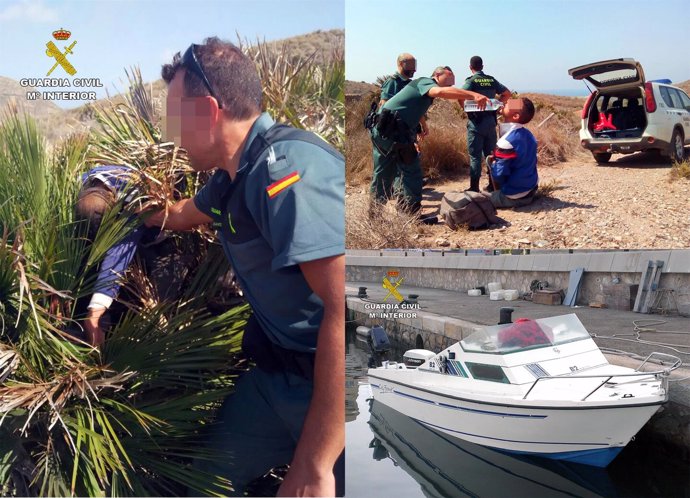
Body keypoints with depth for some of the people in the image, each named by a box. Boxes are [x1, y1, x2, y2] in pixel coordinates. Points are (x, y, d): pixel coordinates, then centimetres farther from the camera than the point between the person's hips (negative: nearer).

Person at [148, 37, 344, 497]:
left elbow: (345, 307, -34)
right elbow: (184, 215, 32)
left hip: (332, 383, -9)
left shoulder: (287, 168, -25)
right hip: (282, 371, 9)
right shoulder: (236, 175, 7)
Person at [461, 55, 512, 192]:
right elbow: (507, 94, 12)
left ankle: (474, 187, -3)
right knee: (491, 153, 13)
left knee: (475, 155, -3)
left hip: (476, 122, -5)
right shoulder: (491, 80, 8)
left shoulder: (471, 81, -8)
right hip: (491, 121, 5)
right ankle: (493, 184, 17)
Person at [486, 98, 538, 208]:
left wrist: (493, 163, -2)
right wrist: (497, 158, 12)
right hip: (530, 190, 7)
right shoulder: (528, 134, 0)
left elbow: (499, 176, -24)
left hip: (515, 197, -7)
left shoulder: (507, 141, -26)